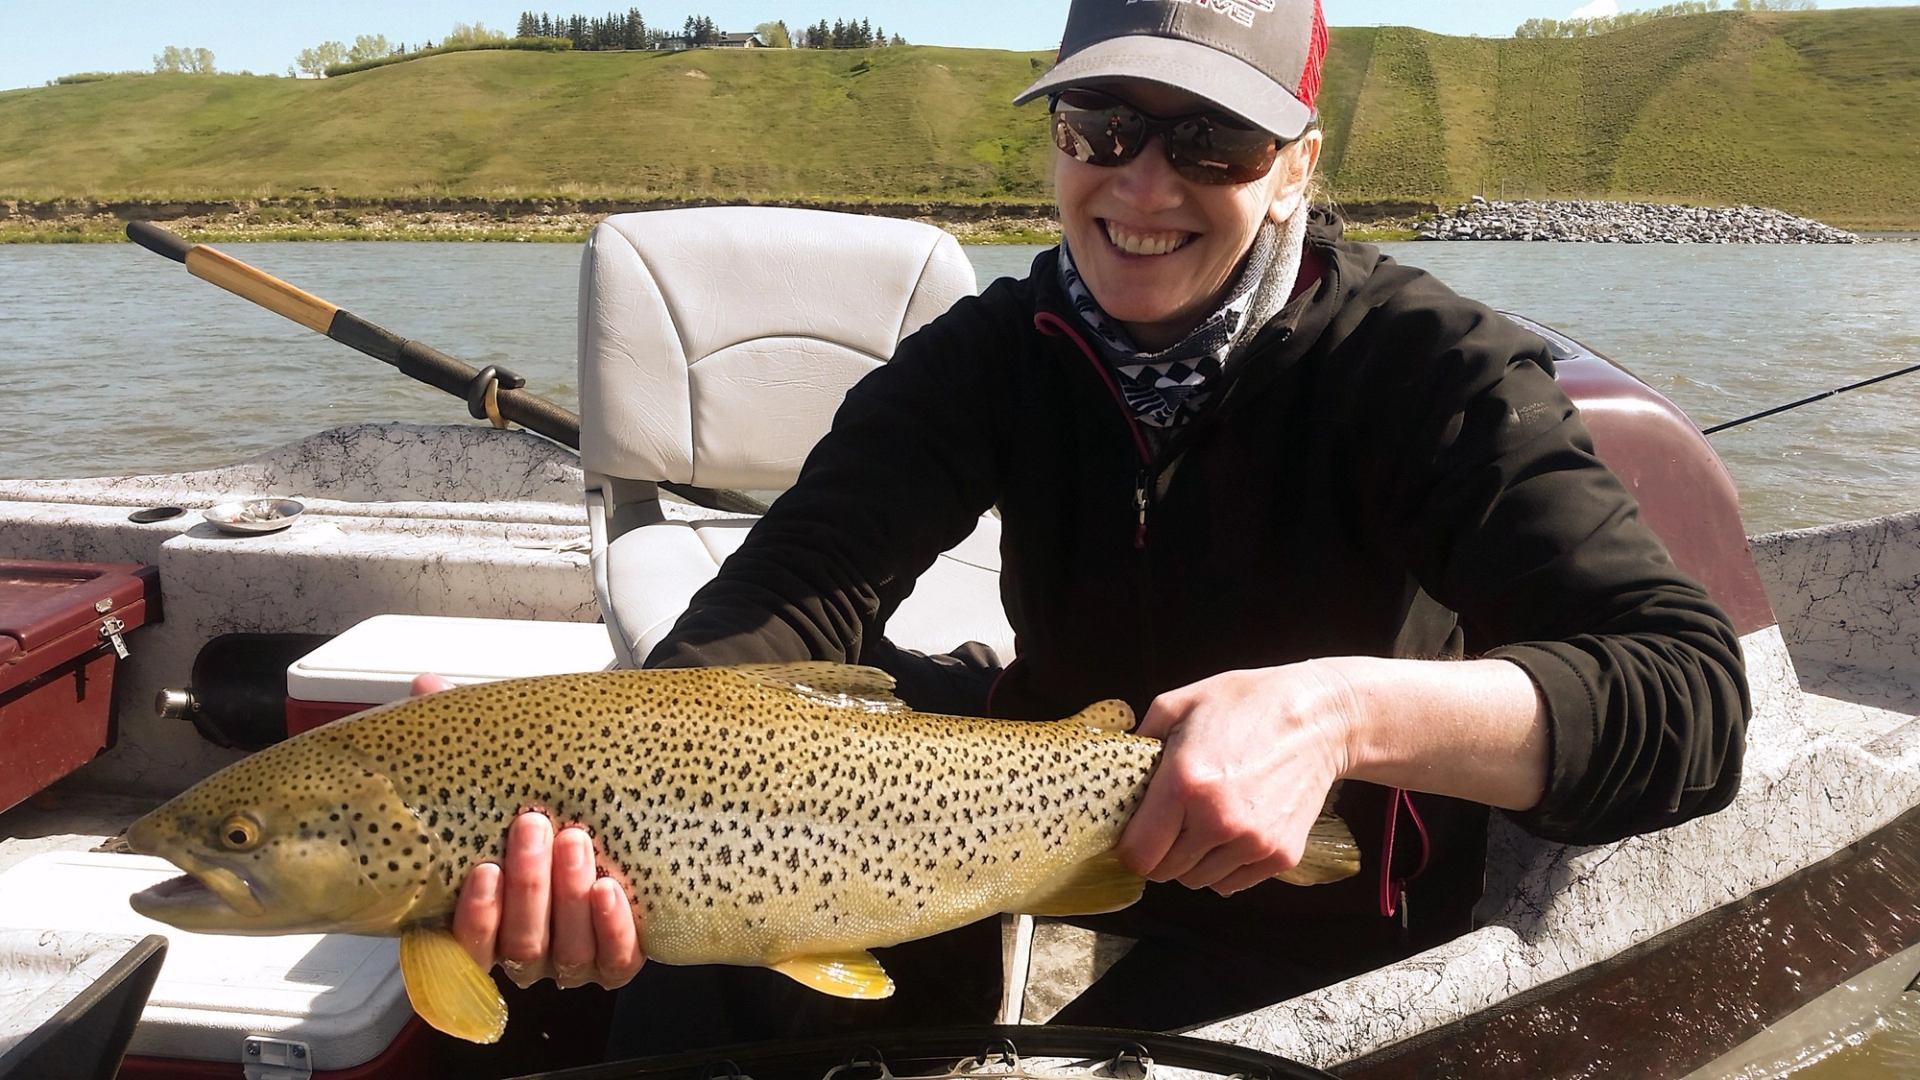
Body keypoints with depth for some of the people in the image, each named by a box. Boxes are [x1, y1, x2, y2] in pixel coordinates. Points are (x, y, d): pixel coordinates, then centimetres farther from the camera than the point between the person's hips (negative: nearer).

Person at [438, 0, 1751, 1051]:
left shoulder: (1424, 367, -20)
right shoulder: (993, 353, -9)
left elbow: (1694, 696, -30)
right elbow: (796, 594, -24)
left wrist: (1343, 710, -45)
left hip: (1318, 929, -3)